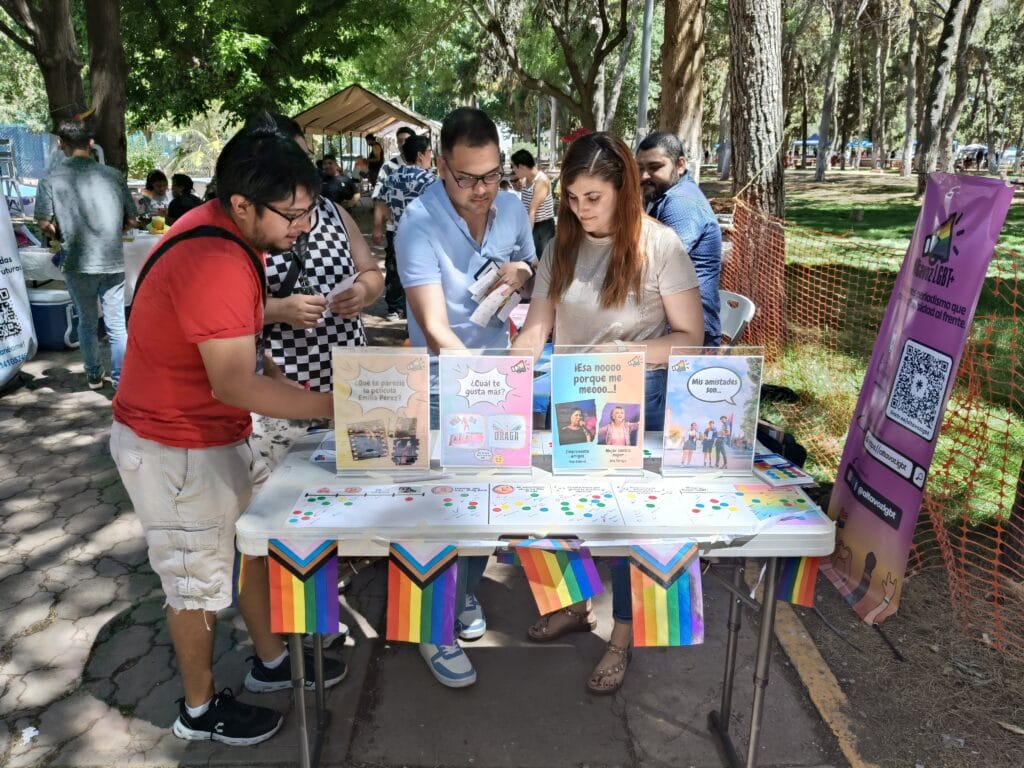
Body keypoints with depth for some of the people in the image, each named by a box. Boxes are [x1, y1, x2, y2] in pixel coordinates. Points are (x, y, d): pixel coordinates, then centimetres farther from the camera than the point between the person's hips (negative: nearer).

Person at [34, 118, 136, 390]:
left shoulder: (53, 177, -4)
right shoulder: (112, 175, 1)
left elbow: (44, 223, -9)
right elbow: (131, 220, 5)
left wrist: (62, 237, 11)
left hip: (78, 263, 0)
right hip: (113, 261, 1)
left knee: (87, 322, 16)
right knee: (116, 324, 6)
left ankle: (94, 376, 29)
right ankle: (120, 379, 6)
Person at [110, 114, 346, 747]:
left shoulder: (228, 231, 1)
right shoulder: (214, 265, -32)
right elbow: (234, 385, -31)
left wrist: (279, 379, 2)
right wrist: (332, 407, -26)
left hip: (219, 432, 9)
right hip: (174, 446, -9)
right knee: (201, 579, 8)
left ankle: (272, 662, 40)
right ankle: (201, 709, 32)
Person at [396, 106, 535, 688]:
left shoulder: (513, 209, -5)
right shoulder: (419, 224, -22)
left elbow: (530, 268, 13)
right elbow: (434, 328, -28)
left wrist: (521, 273, -12)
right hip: (443, 378, -5)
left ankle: (468, 592, 39)